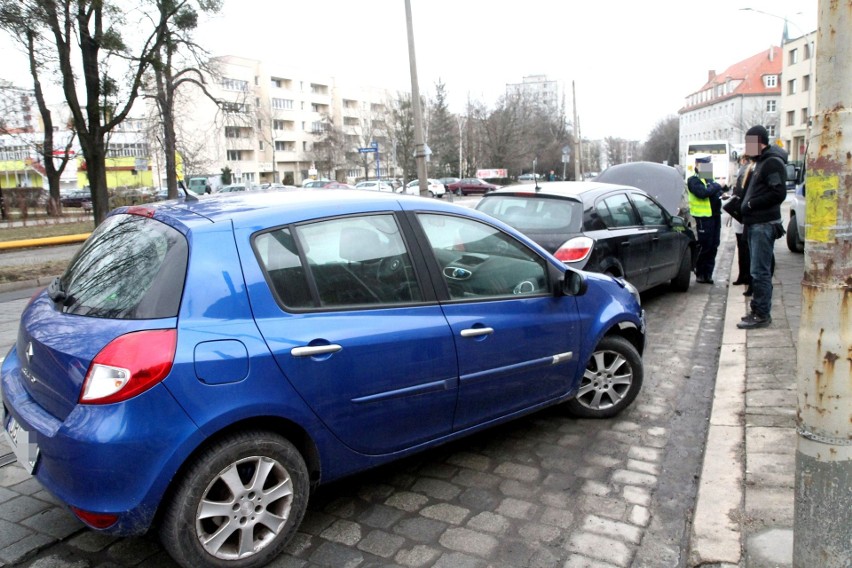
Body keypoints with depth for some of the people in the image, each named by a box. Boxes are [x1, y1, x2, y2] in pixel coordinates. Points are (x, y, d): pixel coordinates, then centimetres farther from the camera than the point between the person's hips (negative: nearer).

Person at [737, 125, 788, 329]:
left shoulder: (773, 162, -11)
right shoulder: (761, 162, 20)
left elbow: (778, 193, -20)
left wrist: (751, 204, -16)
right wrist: (744, 204, 9)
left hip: (764, 224, -10)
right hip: (755, 224, 10)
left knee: (760, 272, -8)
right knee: (758, 271, 13)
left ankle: (762, 314, -3)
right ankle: (758, 310, 21)